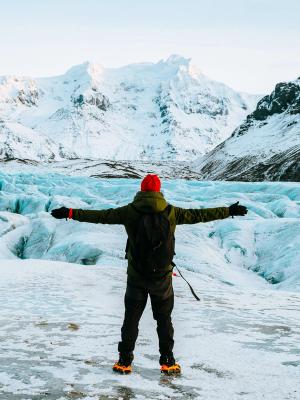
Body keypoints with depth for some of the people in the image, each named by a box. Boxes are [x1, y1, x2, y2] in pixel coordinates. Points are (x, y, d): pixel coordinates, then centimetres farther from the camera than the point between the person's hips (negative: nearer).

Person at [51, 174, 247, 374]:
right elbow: (199, 215, 2)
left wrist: (70, 213, 3)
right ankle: (168, 362, 15)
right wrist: (229, 211, 12)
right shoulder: (171, 212, -5)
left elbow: (101, 216, -5)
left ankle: (125, 361, 13)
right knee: (164, 319, 14)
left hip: (136, 276, 0)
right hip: (162, 277, 0)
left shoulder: (130, 212, -6)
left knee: (131, 318, 11)